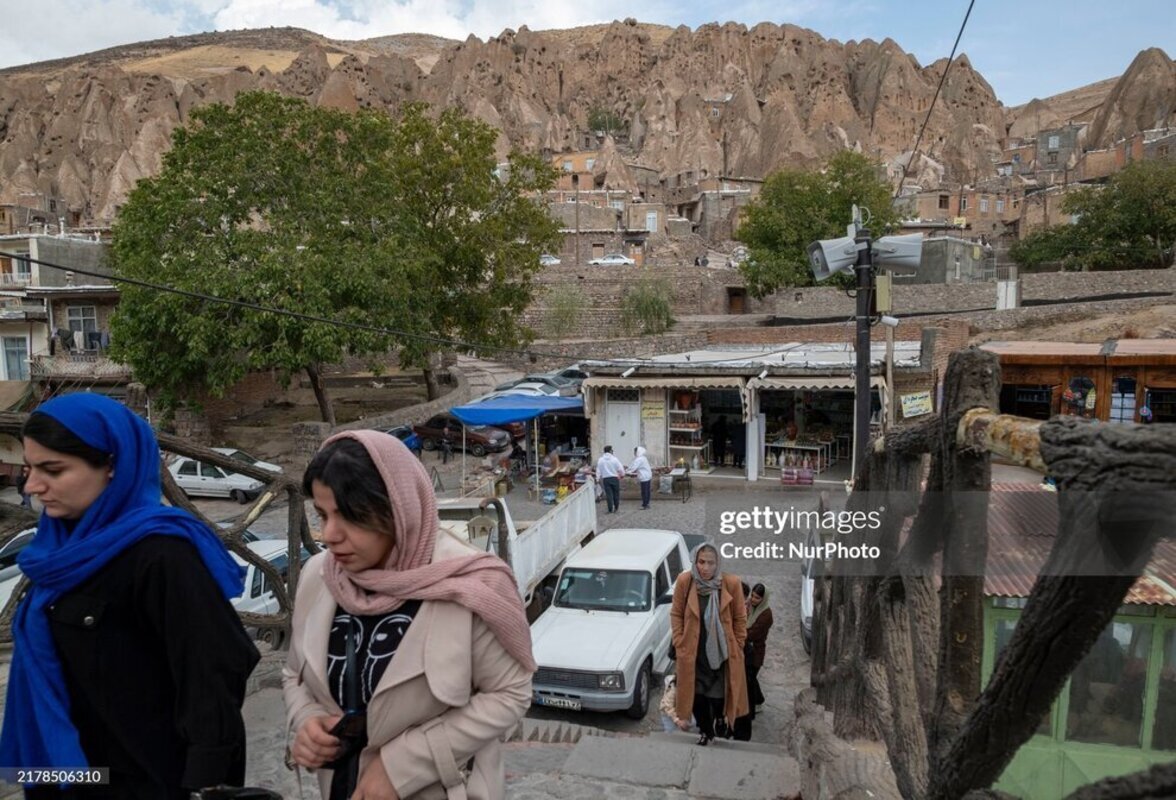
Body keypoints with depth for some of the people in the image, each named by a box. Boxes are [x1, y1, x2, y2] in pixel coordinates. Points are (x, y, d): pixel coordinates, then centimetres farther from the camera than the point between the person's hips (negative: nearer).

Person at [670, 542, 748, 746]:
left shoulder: (731, 583, -16)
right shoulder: (684, 581, -13)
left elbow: (740, 619, -3)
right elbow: (676, 614, 0)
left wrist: (737, 647, -2)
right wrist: (679, 644, -3)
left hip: (722, 652, -1)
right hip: (694, 652, 1)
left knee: (719, 696, 3)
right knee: (697, 695, 10)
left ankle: (721, 716, 38)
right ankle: (706, 731, 37)